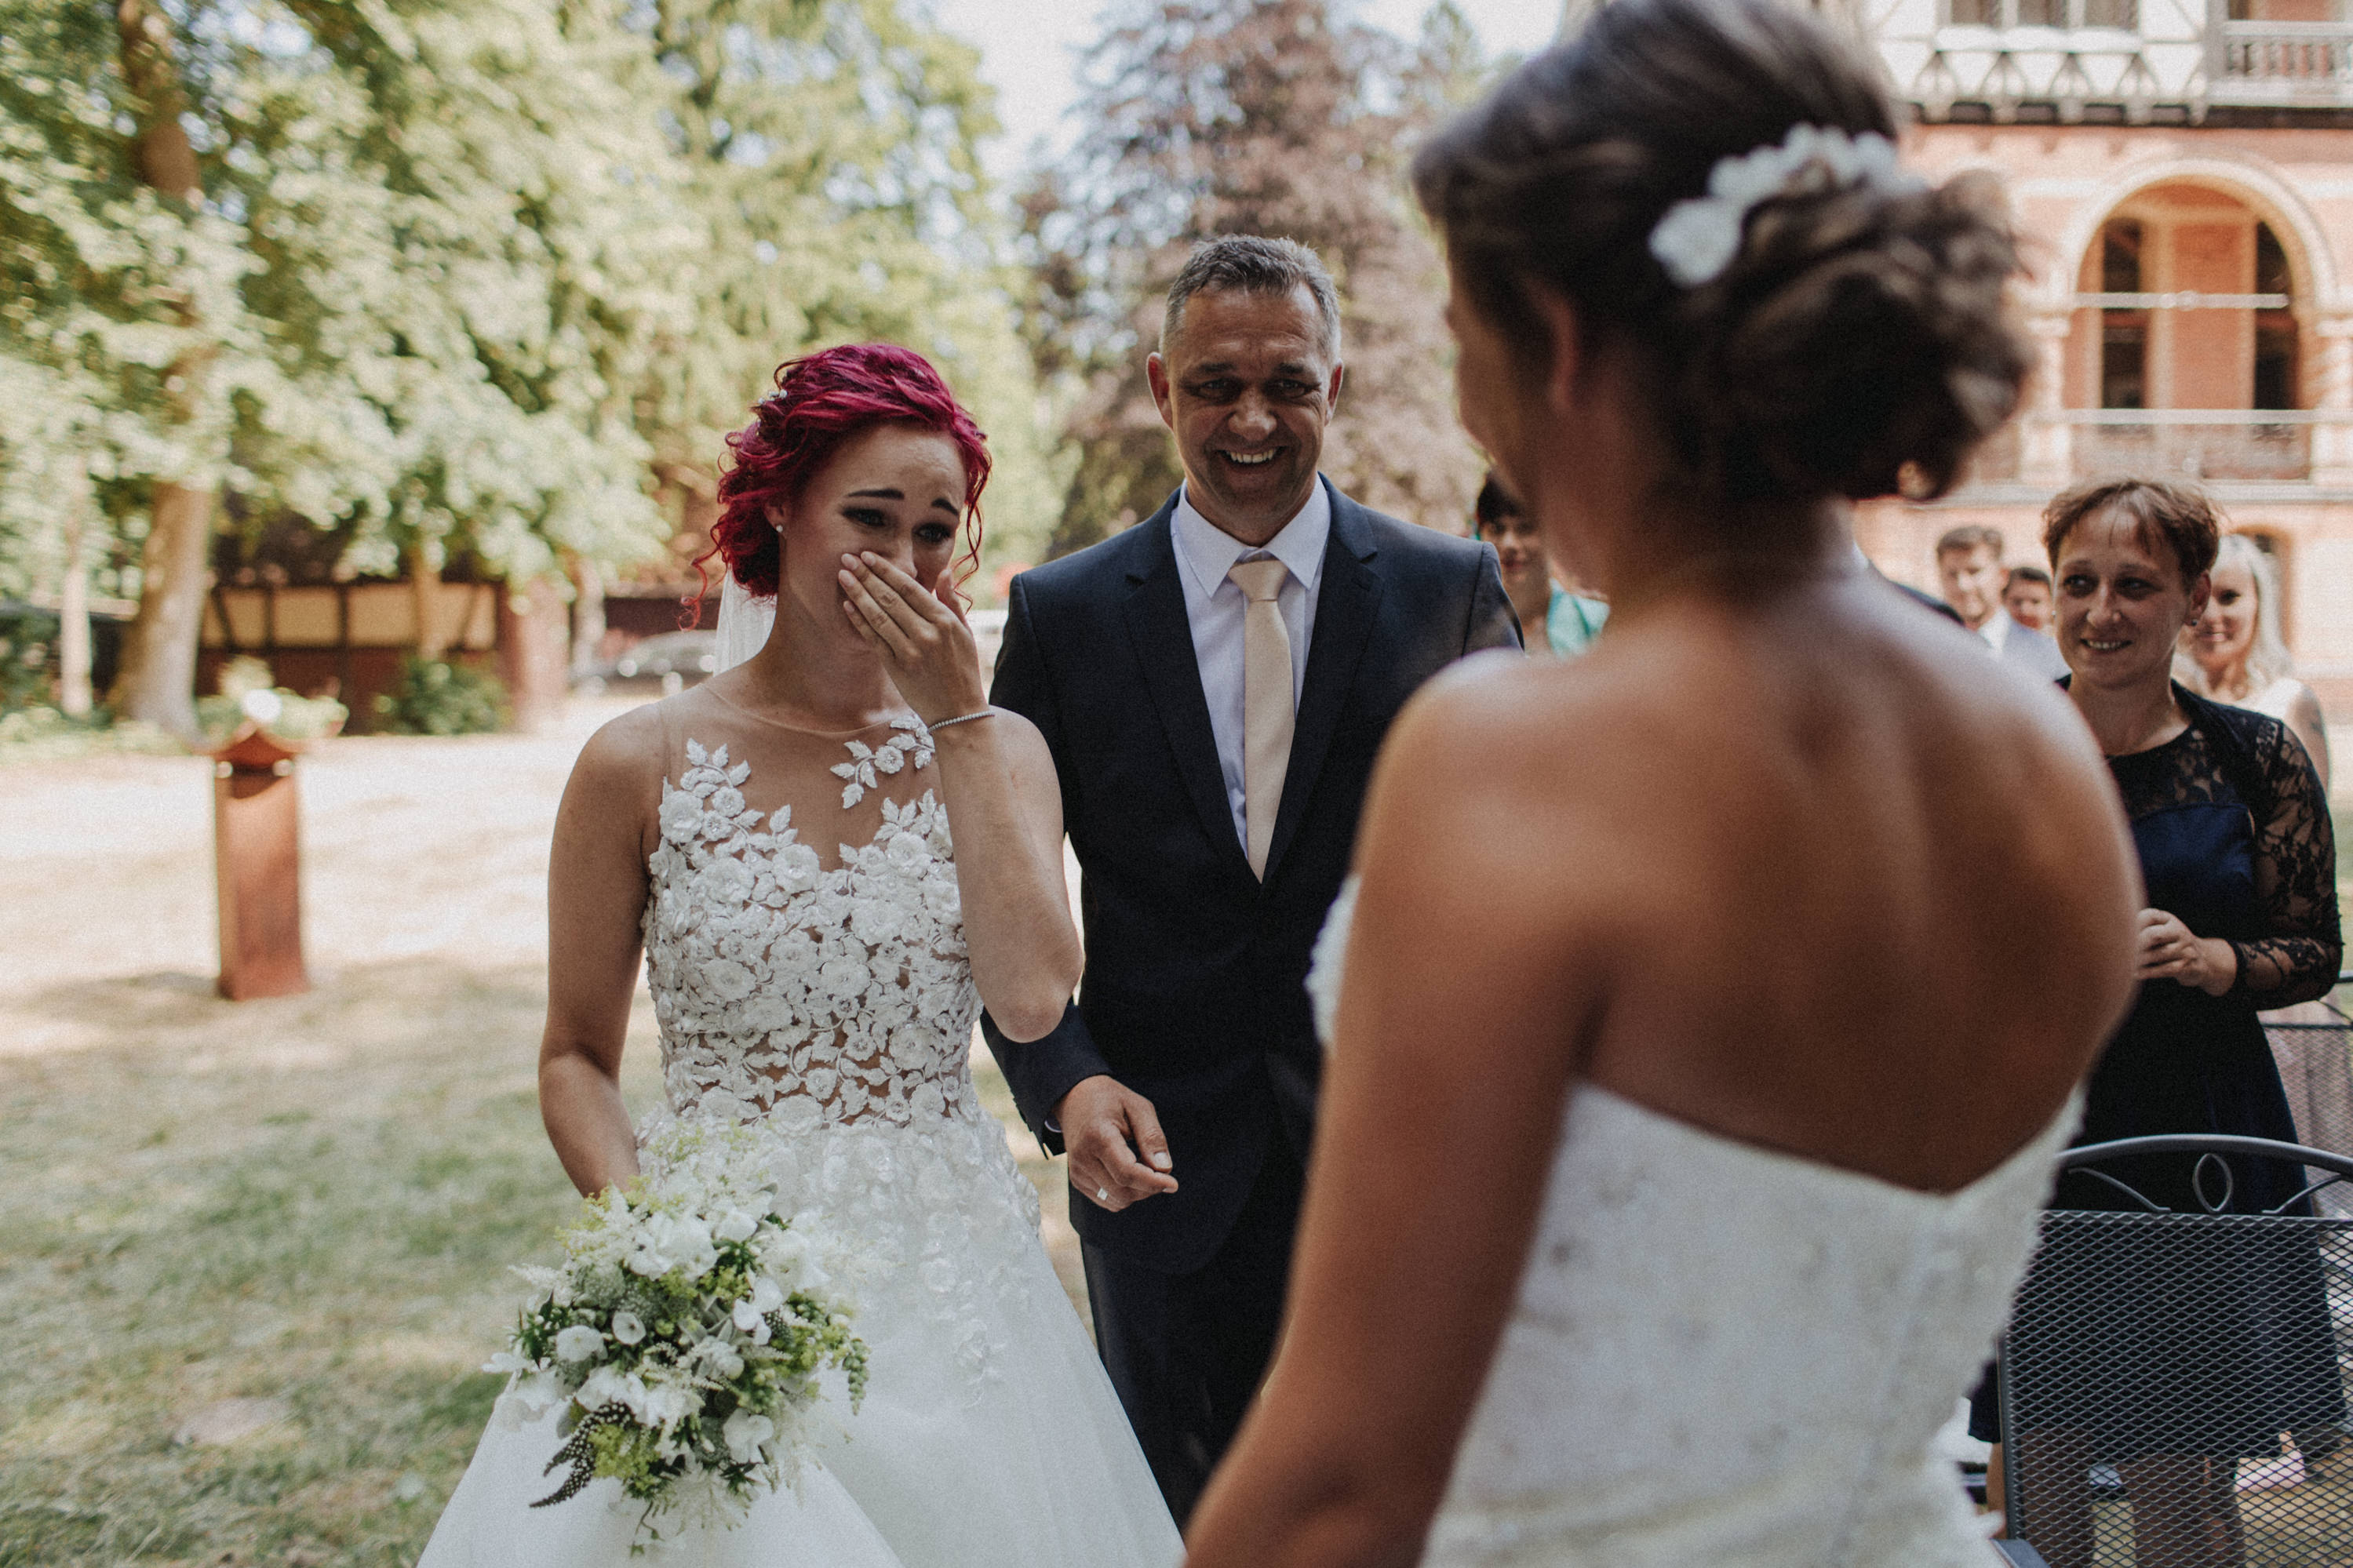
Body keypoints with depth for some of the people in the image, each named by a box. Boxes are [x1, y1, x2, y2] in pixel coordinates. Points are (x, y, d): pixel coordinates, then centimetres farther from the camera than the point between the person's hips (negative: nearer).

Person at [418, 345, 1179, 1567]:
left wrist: (956, 719, -12)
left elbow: (1030, 998, -14)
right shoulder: (643, 764, -4)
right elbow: (575, 1059, 3)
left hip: (939, 1277, 2)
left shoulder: (996, 750, 2)